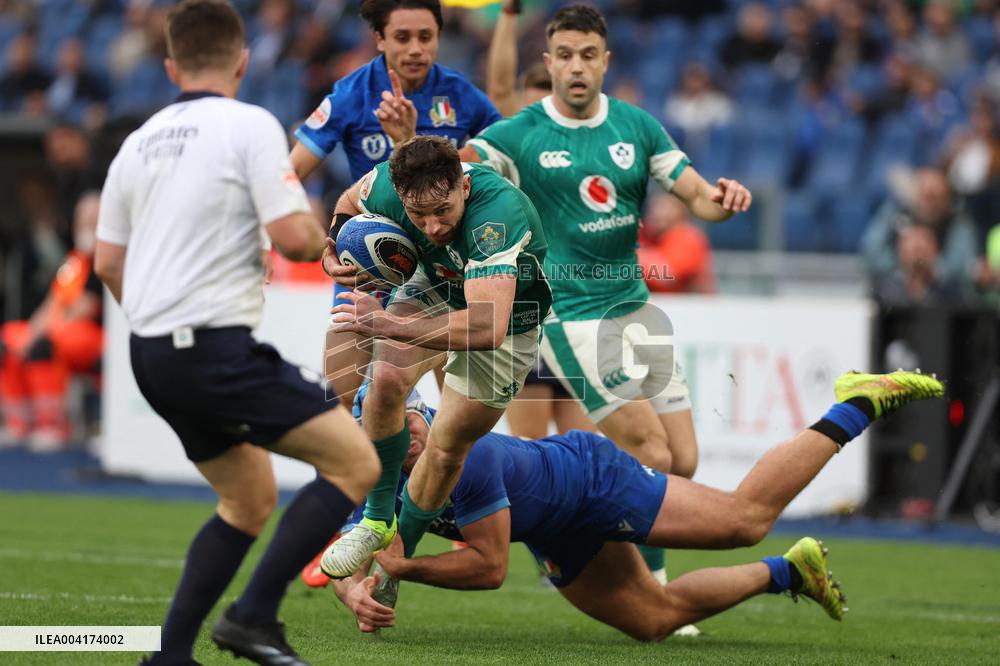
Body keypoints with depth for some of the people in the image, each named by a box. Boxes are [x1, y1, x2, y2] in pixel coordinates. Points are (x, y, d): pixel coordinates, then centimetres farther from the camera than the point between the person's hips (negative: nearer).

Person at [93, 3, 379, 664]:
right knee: (356, 462, -6)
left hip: (152, 355, 8)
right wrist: (319, 236, 7)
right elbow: (293, 236, -16)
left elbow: (108, 262, 19)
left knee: (251, 499, 21)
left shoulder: (140, 141, 14)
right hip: (217, 348, -8)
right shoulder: (250, 125, -8)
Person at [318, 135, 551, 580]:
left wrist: (390, 326, -59)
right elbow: (350, 202, 1)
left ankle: (399, 553, 22)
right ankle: (377, 521, -3)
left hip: (510, 318, -4)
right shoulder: (386, 186, -28)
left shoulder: (496, 218, -45)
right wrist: (334, 253, -18)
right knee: (386, 380, -21)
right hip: (436, 287, 4)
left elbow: (487, 327, -56)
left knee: (448, 449, -2)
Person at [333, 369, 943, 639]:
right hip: (560, 538, 7)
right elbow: (350, 566, -11)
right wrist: (361, 596, -33)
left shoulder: (468, 458, -38)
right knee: (655, 620, 12)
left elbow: (490, 566, -32)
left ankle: (858, 406, 12)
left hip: (591, 478, -7)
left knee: (746, 517, -3)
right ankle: (788, 572, 32)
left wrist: (403, 569, -33)